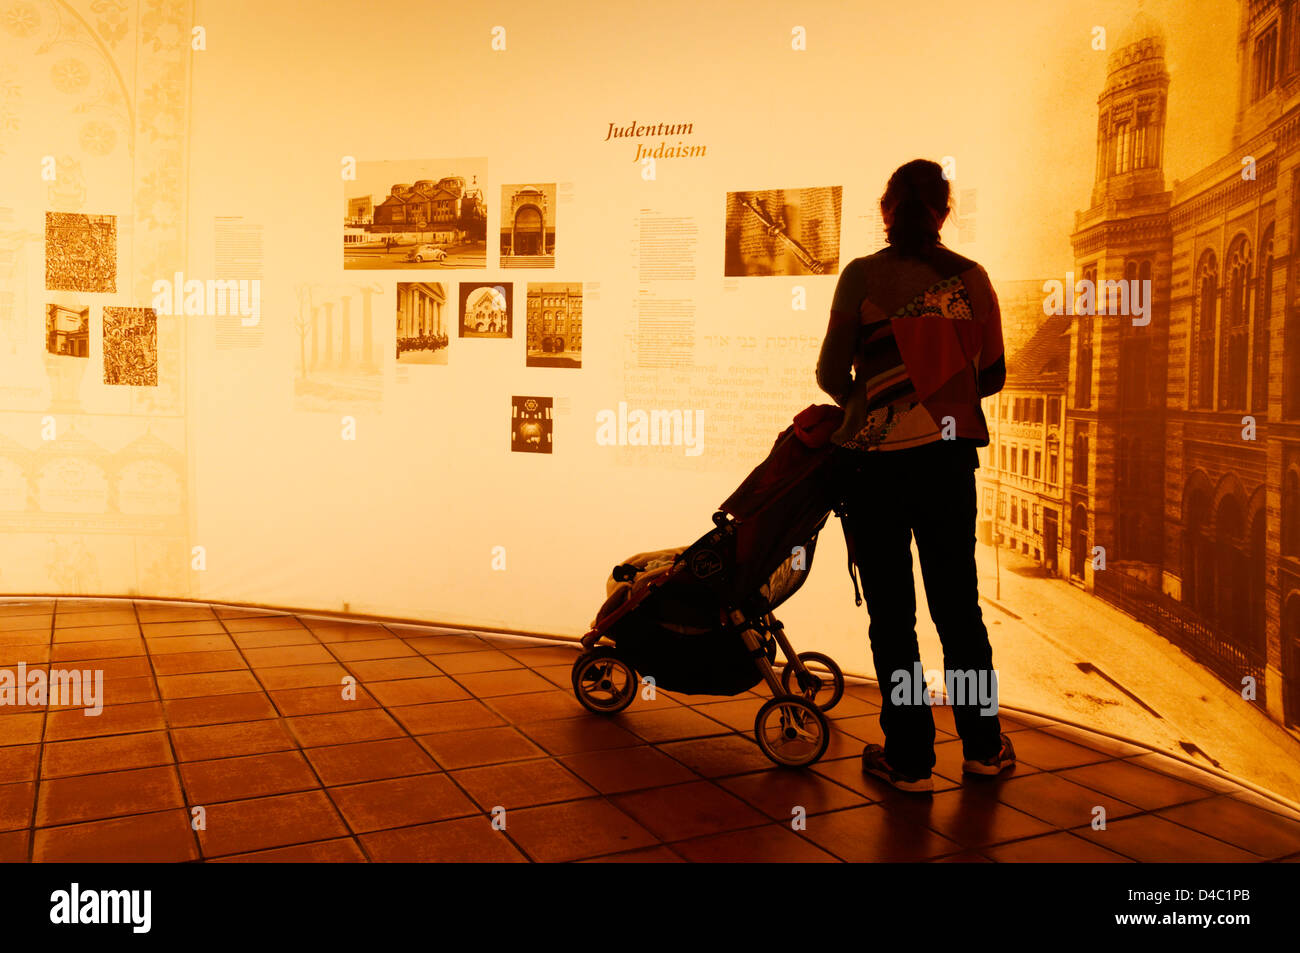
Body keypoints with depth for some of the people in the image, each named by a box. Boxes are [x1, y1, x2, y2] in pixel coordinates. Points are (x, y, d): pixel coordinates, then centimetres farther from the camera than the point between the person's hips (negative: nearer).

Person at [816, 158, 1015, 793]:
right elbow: (992, 376, 7)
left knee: (891, 613, 7)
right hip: (948, 456, 3)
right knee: (958, 604, 16)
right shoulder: (970, 278, 3)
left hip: (873, 460, -3)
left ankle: (908, 759, 16)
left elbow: (831, 373, -4)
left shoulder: (861, 276, -6)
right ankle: (983, 746, 28)